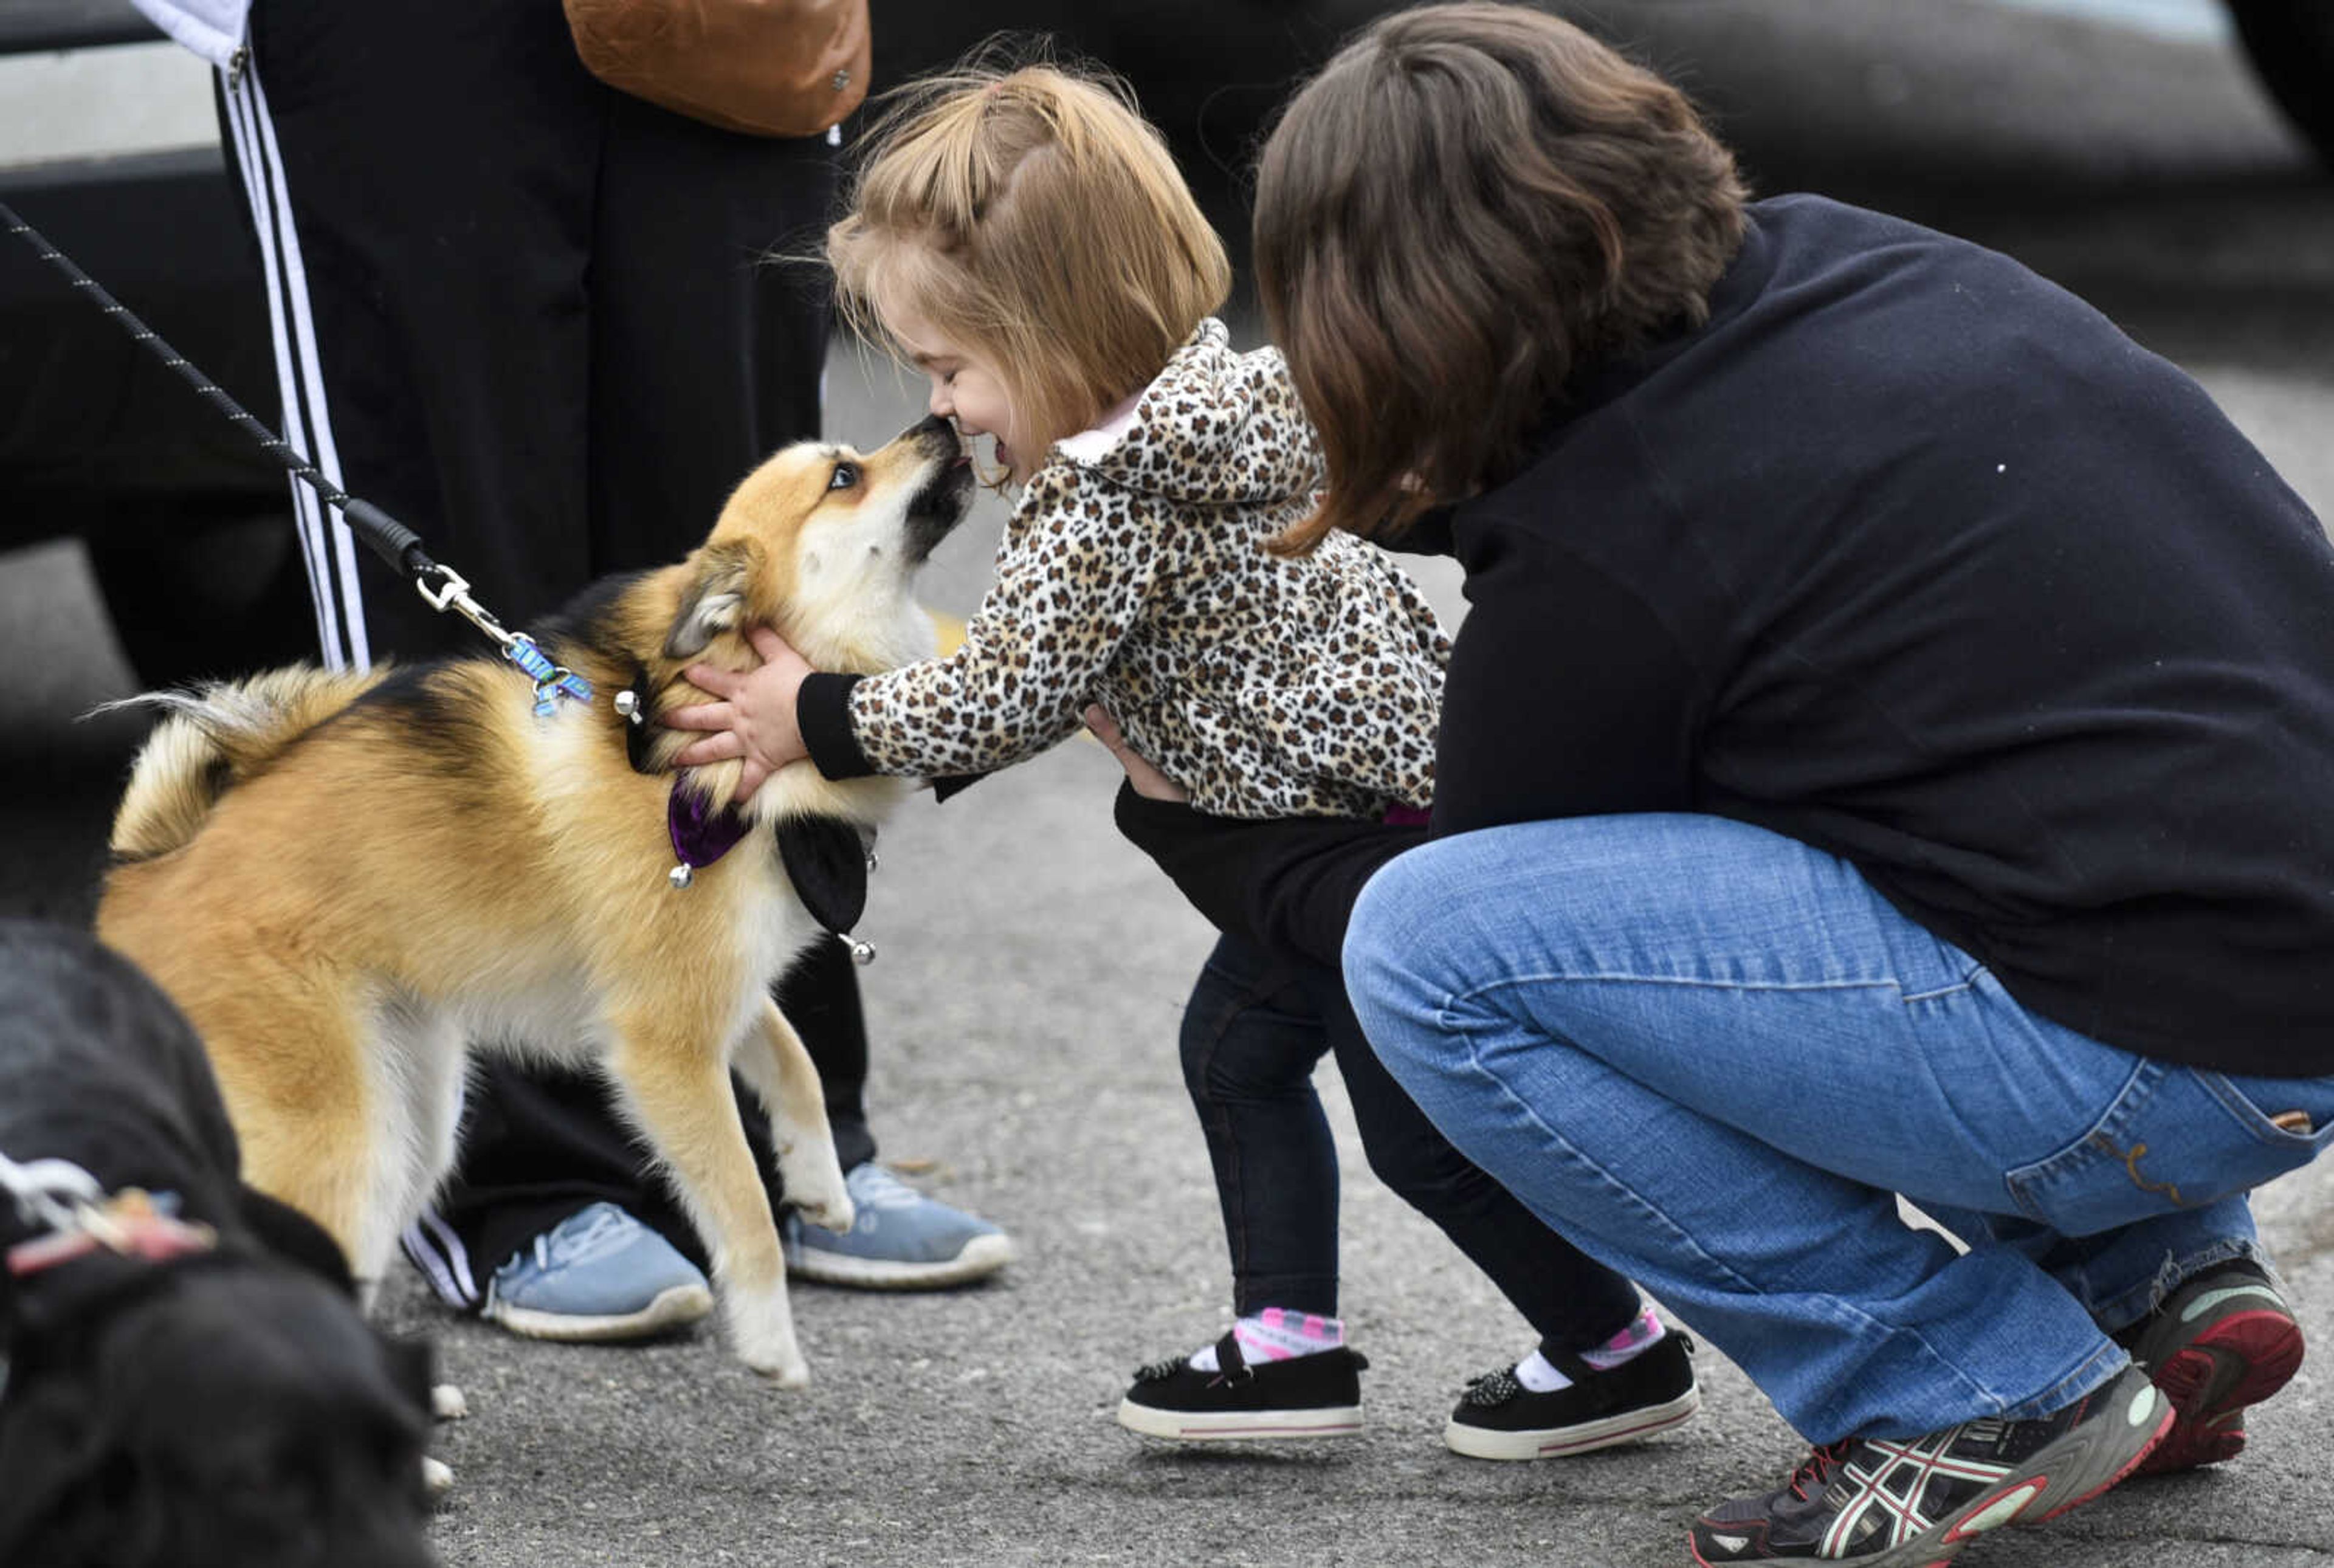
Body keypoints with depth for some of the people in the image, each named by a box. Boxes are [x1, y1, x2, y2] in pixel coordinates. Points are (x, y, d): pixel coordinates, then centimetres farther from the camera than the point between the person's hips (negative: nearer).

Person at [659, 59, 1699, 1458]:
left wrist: (818, 724, -4)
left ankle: (1622, 1352, 14)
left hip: (1392, 814, -11)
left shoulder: (1109, 497, -24)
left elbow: (1000, 701, -18)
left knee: (1424, 1125, 1)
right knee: (1239, 1042, 18)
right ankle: (1292, 1340, 23)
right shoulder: (1193, 395, 7)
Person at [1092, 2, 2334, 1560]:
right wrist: (1441, 501, 34)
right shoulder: (1863, 263, 8)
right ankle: (2160, 1281, 21)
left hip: (2165, 1064, -9)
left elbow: (1455, 930, 5)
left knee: (1424, 949, -10)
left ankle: (1981, 1396, -1)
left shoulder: (1591, 563, -12)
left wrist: (1182, 813, 19)